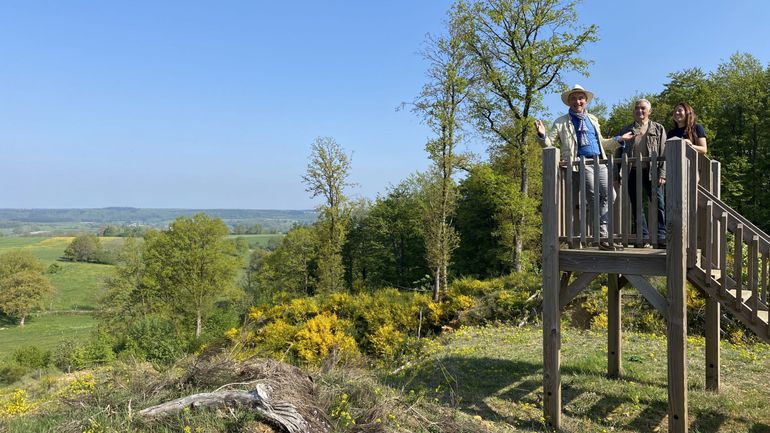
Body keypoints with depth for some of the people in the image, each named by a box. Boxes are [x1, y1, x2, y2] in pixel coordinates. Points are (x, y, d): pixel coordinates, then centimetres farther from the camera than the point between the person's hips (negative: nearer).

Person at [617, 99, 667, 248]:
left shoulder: (658, 129, 9)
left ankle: (661, 236, 1)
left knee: (659, 204, -4)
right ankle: (643, 238, 8)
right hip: (633, 172, 2)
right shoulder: (627, 130, 14)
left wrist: (662, 174, -7)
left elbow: (663, 152, 3)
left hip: (652, 171, -1)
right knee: (637, 206, 3)